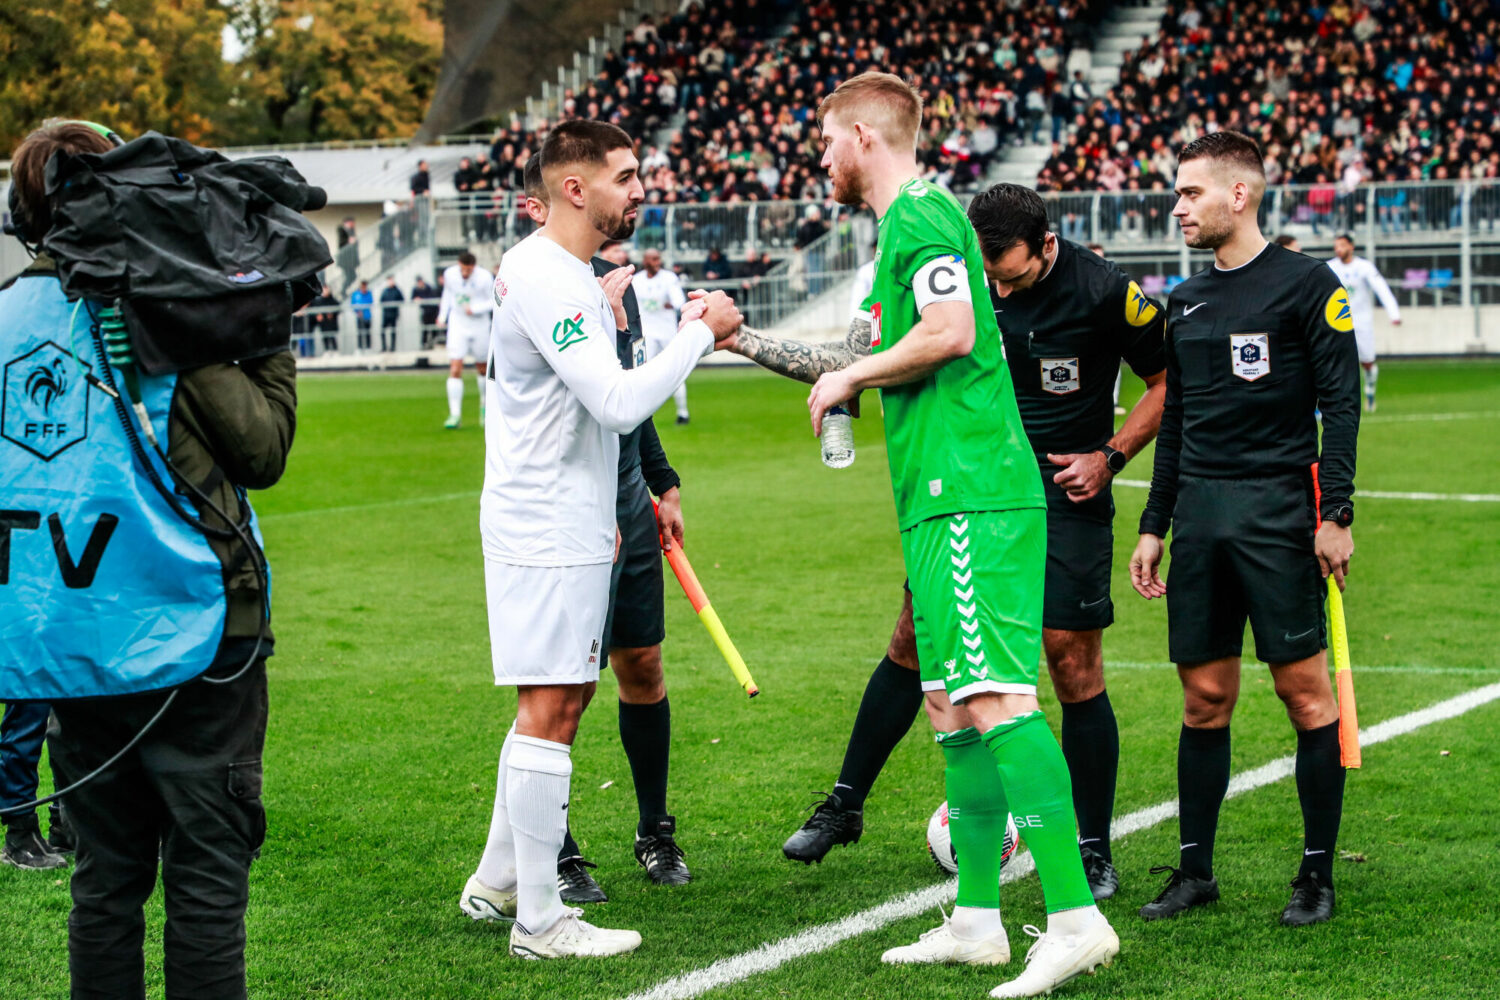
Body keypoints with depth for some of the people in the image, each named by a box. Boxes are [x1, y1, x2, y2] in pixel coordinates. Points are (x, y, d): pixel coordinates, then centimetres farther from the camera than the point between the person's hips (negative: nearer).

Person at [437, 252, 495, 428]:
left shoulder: (485, 278, -17)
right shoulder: (449, 273, -8)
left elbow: (494, 301, -10)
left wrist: (475, 309, -25)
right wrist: (442, 315, 12)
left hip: (479, 326, -1)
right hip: (457, 326, 1)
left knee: (483, 369, 12)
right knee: (455, 370, -12)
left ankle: (485, 405, 37)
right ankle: (454, 414, -13)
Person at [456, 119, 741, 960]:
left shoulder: (567, 274, 15)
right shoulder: (545, 281, -19)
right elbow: (618, 403, -26)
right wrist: (702, 332, -17)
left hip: (569, 526, 11)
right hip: (547, 535, -11)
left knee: (556, 708, 16)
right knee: (550, 711, -7)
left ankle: (498, 883, 26)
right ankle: (539, 920, -1)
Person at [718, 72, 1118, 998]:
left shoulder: (922, 214, -7)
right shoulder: (910, 223, 24)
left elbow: (950, 333, -22)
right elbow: (871, 362, 31)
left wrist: (849, 374, -7)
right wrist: (745, 341, 34)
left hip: (973, 496, -10)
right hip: (944, 503, 10)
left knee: (995, 699, -16)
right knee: (955, 710, 12)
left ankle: (1074, 915, -19)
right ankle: (977, 921, 17)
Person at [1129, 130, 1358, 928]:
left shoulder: (1305, 283, -3)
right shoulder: (1187, 301, 16)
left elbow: (1341, 402, -6)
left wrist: (1336, 513, -13)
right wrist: (1153, 526, 17)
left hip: (1278, 513, -6)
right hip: (1200, 516, 6)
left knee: (1305, 690, -3)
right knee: (1204, 698, 6)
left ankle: (1317, 875, 4)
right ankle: (1195, 870, 13)